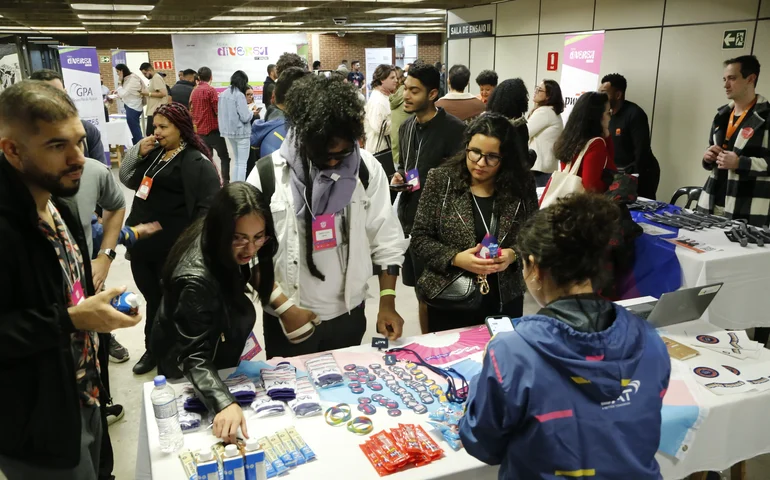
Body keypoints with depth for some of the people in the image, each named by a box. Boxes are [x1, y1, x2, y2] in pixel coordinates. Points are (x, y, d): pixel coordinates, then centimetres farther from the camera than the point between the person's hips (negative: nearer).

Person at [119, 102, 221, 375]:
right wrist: (138, 153, 1)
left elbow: (209, 206, -15)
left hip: (171, 247, -7)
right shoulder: (154, 153, 13)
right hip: (141, 241, 7)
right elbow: (128, 180, 18)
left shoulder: (196, 161, -11)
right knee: (152, 298, 17)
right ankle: (154, 349, 33)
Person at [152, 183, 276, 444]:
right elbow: (194, 357, -42)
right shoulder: (196, 280, -42)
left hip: (214, 352, 8)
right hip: (187, 375, -7)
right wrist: (225, 404, -54)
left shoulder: (220, 249, -18)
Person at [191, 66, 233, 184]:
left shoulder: (194, 92, 8)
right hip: (213, 129, -6)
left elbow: (191, 112, 13)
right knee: (224, 156, -1)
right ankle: (225, 182, -9)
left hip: (200, 130, 7)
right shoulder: (211, 90, -12)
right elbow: (218, 111, -14)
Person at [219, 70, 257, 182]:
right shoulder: (239, 95, -17)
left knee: (236, 160, 19)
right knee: (242, 162, 0)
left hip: (229, 131, 8)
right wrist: (252, 113, 2)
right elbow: (245, 117, -20)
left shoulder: (223, 94, 7)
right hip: (241, 132, -8)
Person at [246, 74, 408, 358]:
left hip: (349, 313, 2)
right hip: (288, 318, -2)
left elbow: (387, 241, -2)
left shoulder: (367, 169, -6)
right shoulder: (267, 175, -13)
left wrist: (387, 303, -7)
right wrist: (284, 306, -16)